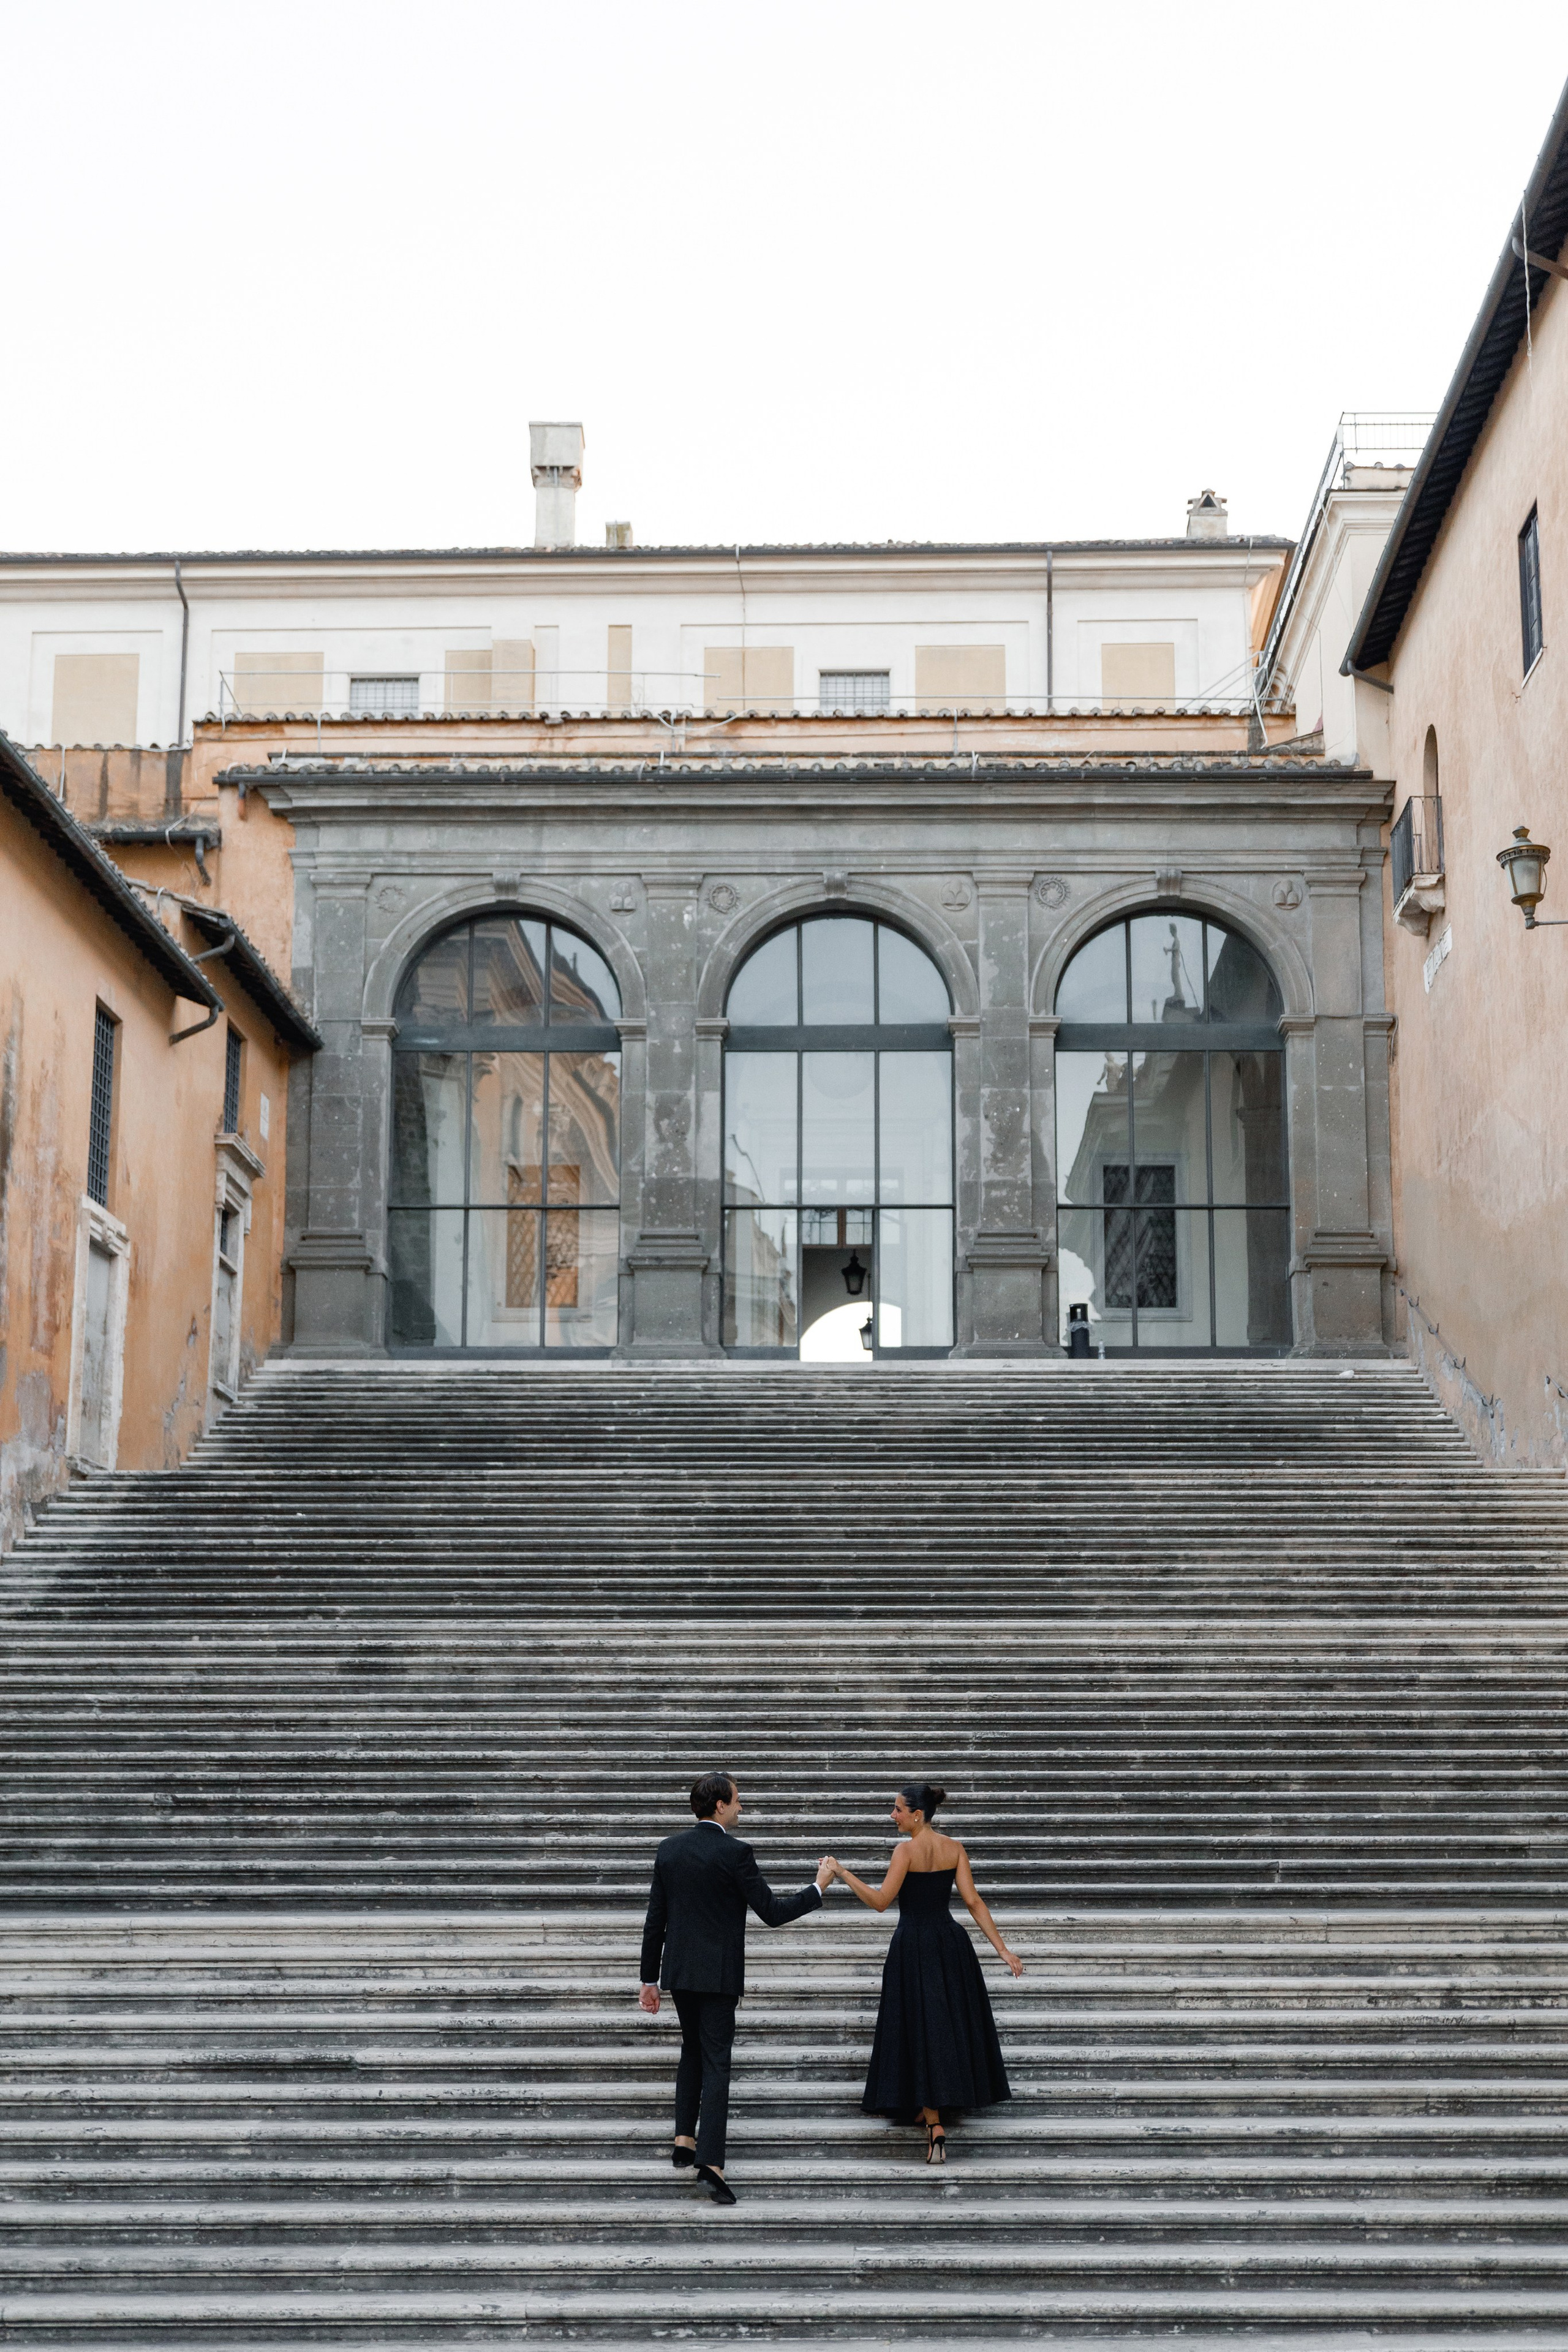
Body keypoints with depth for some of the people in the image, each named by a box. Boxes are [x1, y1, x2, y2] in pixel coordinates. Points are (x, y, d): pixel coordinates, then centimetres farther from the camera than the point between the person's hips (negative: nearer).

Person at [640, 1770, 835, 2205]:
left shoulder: (669, 1848, 3)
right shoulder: (735, 1853, -14)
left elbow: (655, 1919, 6)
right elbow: (773, 1912, -12)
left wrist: (649, 1979, 12)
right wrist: (819, 1888, 2)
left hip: (678, 1971, 6)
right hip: (717, 1973, -6)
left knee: (693, 2048, 24)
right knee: (715, 2061, -4)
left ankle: (685, 2141, 24)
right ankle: (710, 2163, -12)